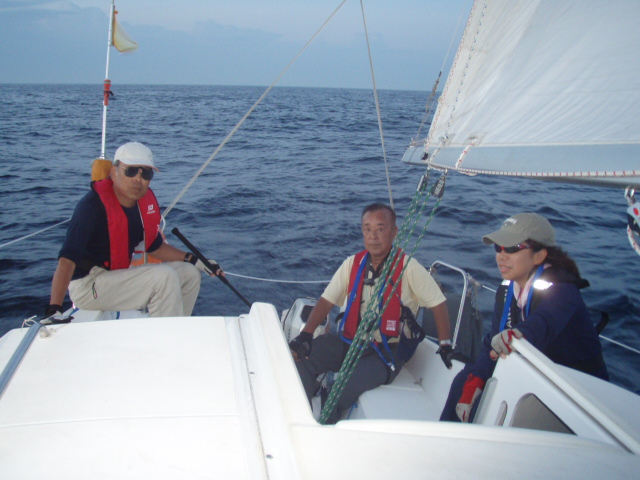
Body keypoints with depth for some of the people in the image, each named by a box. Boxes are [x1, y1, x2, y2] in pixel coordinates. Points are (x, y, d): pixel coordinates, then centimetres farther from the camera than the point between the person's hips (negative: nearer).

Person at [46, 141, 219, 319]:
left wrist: (194, 261, 7)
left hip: (120, 275, 8)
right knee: (164, 277, -24)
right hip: (87, 284, -8)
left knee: (189, 274, 4)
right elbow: (67, 260, -31)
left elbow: (155, 246, 16)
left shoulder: (146, 201, 0)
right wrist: (54, 309, -41)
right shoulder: (93, 205, -22)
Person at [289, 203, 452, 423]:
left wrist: (445, 345, -5)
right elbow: (326, 302, 2)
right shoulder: (353, 264, 5)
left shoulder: (408, 267, -8)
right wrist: (305, 334, -12)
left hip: (387, 351, -5)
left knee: (343, 389, -32)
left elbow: (438, 304, -1)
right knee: (300, 357, -20)